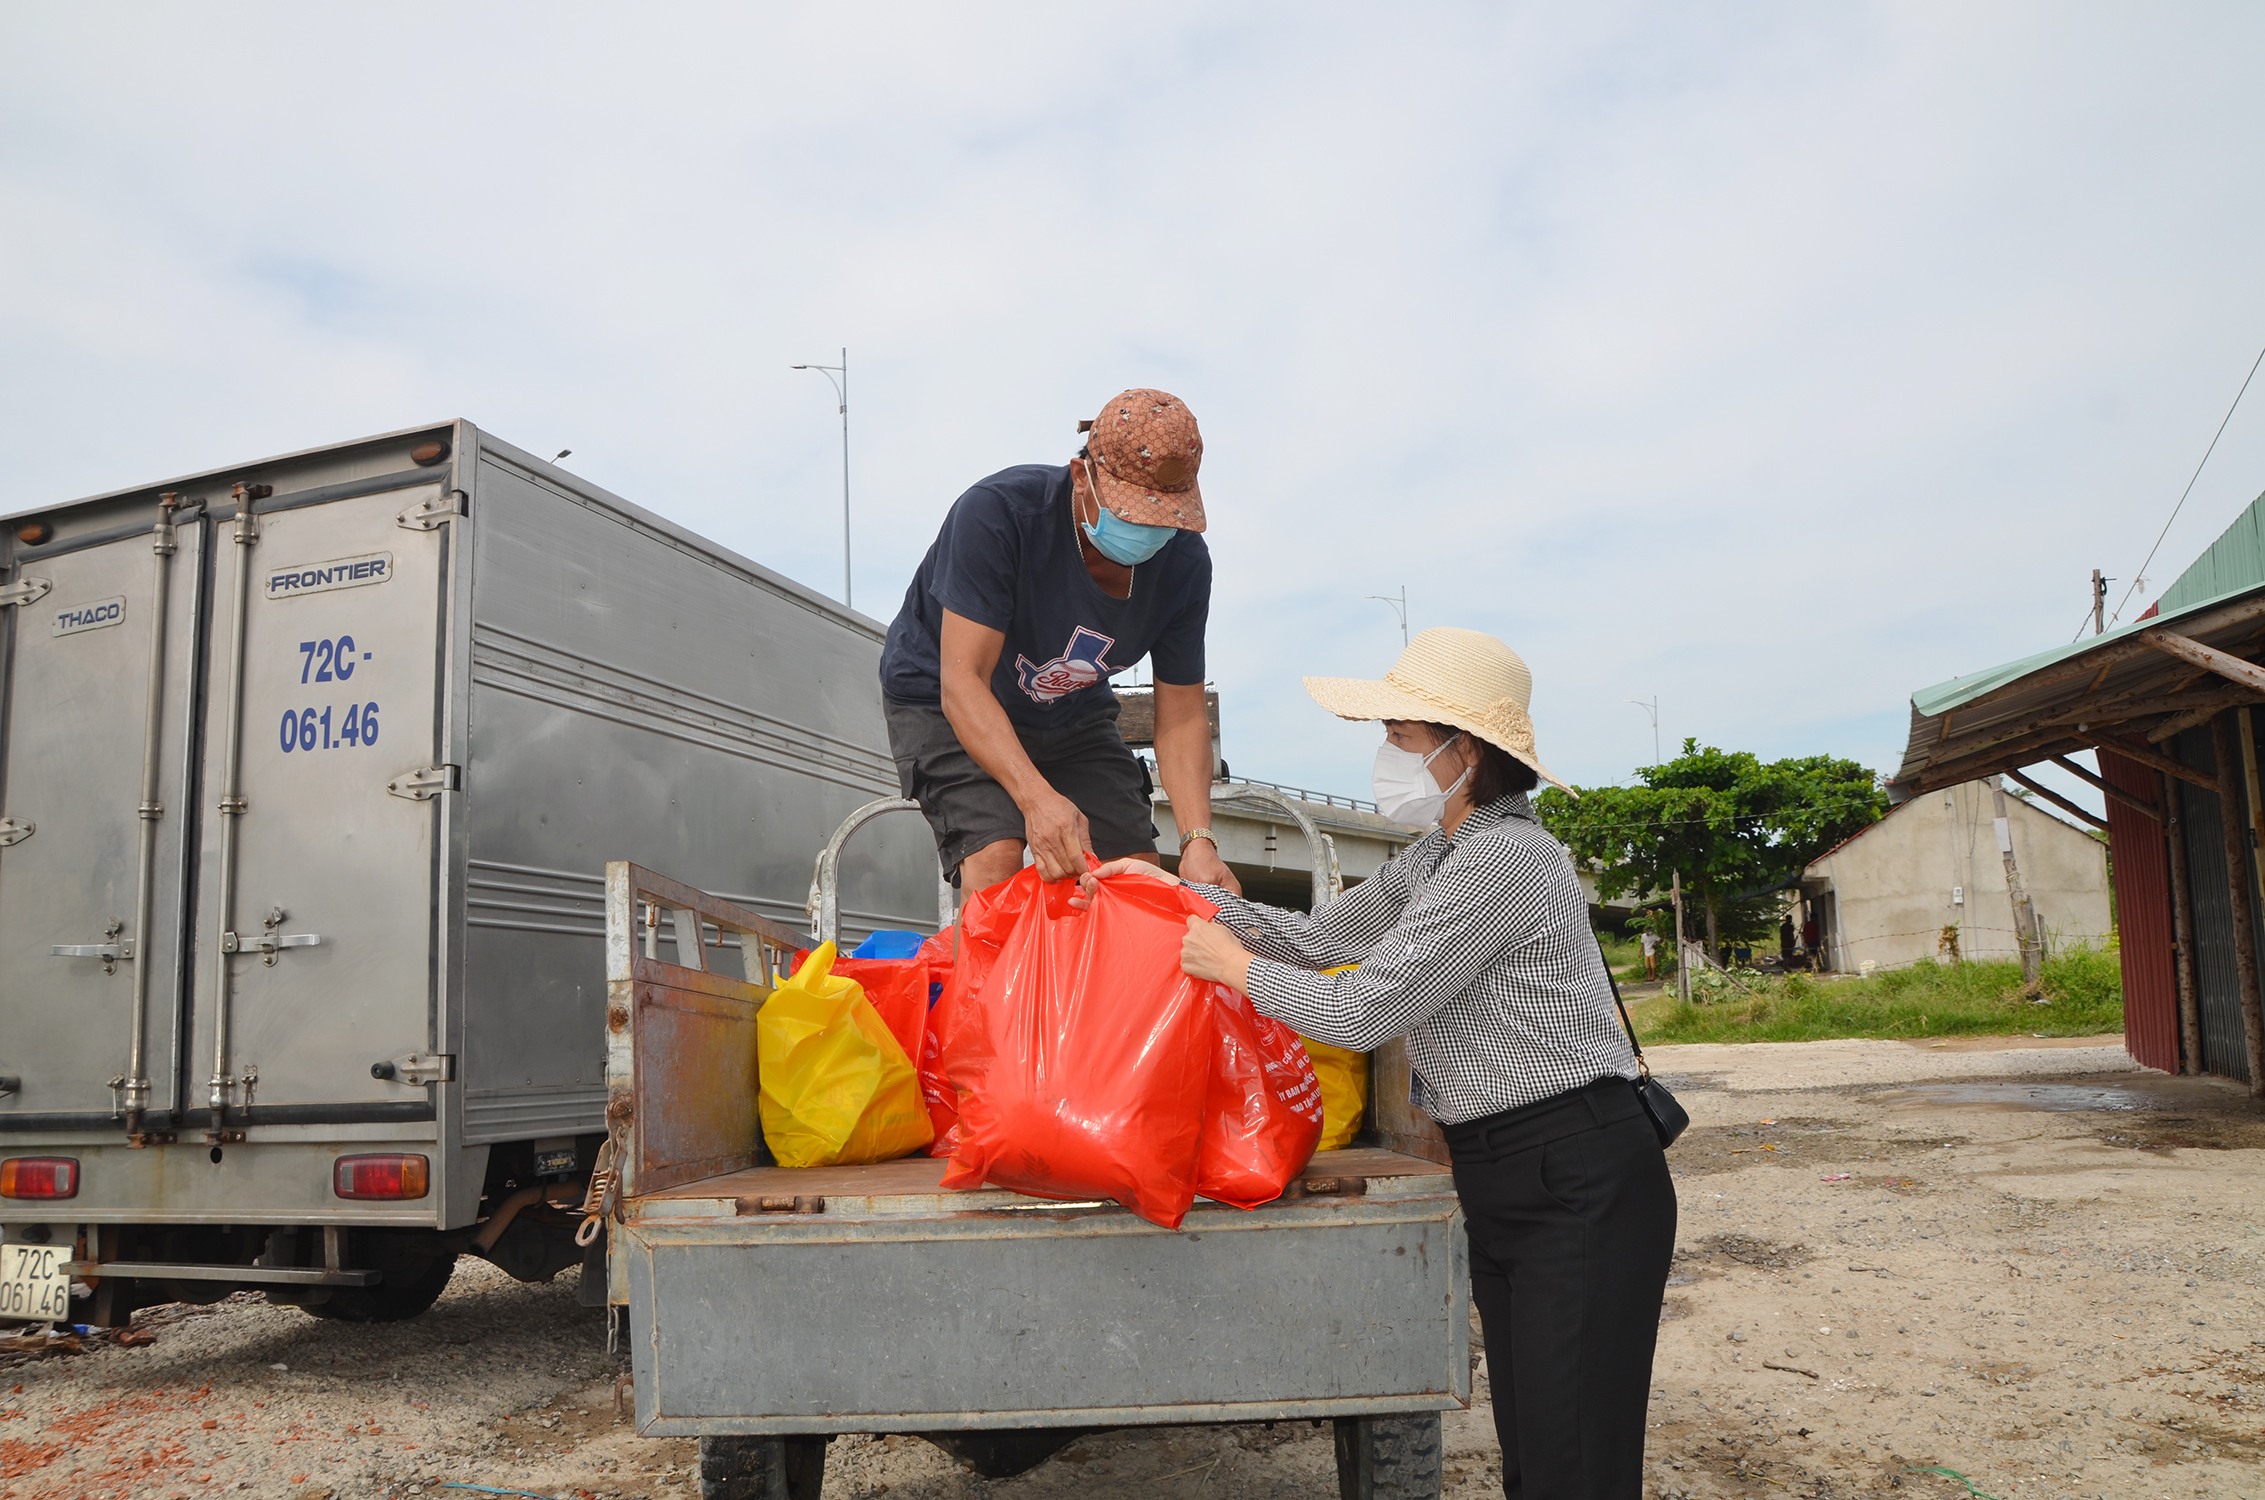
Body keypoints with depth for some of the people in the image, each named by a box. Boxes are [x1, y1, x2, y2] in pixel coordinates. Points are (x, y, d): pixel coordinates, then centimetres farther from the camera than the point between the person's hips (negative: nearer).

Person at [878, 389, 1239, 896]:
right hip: (943, 704, -4)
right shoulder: (999, 512, -33)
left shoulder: (1184, 563, -18)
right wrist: (1037, 797, -51)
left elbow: (1180, 716, -14)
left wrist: (1198, 842, -30)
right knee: (995, 859, -27)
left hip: (1071, 716, 5)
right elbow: (962, 683, -37)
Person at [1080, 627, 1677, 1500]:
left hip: (1580, 1182, -10)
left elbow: (1363, 1010, -18)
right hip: (1497, 1181, 10)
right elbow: (1319, 937, 18)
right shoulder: (1439, 858, 13)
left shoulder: (1507, 857, -18)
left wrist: (1233, 967, -4)